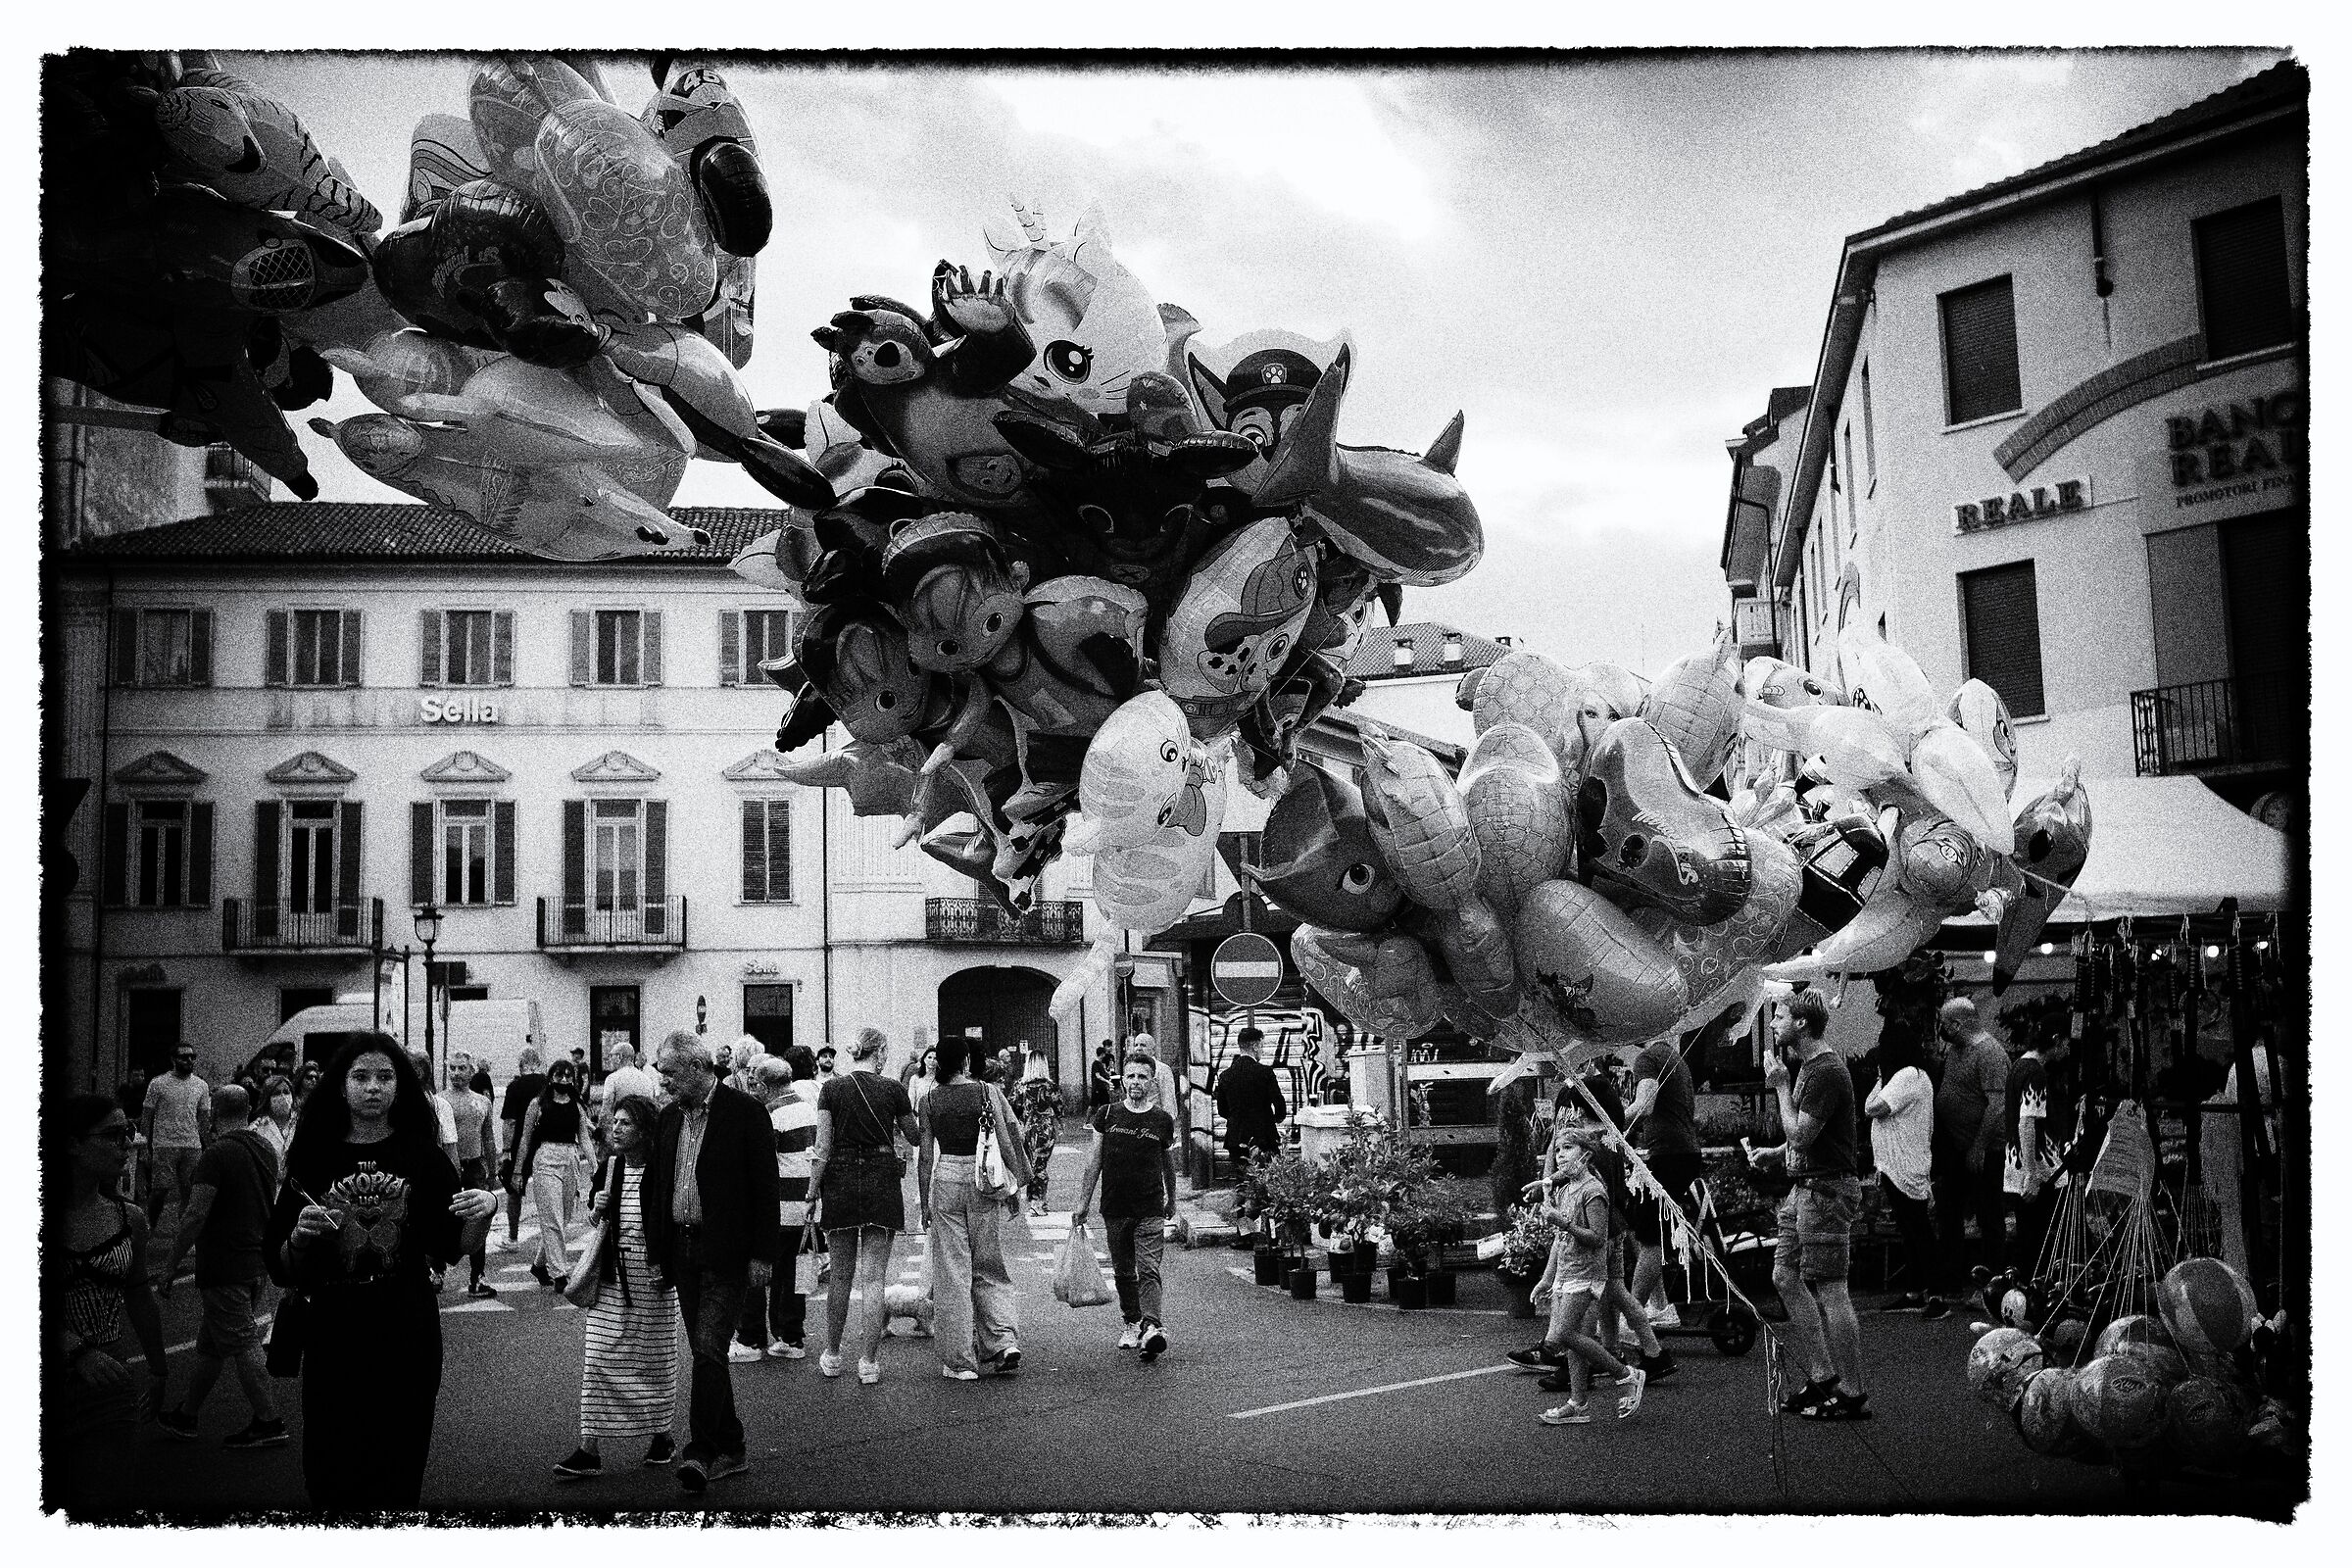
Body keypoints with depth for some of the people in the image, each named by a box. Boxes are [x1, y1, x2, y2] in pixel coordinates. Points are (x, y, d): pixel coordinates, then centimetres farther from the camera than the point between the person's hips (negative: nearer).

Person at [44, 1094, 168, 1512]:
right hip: (49, 1378, -3)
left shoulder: (130, 1219, 6)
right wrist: (80, 1352, -26)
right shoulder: (43, 1216, -9)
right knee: (47, 1495, 3)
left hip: (106, 1384, 3)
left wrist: (157, 1371, 23)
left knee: (106, 1495, 1)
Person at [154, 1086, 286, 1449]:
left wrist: (169, 1268, -12)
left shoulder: (217, 1154, -16)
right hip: (259, 1264, 8)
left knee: (243, 1344, -2)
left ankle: (269, 1422, 0)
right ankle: (186, 1415, 29)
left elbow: (196, 1216, -19)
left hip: (225, 1268, -8)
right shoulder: (266, 1148, 8)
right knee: (211, 1343, 18)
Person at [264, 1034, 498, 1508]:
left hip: (407, 1339, 0)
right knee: (330, 1476, 5)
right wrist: (300, 1235, -15)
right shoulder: (314, 1159, 3)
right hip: (332, 1339, 1)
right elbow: (282, 1269, 5)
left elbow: (452, 1248, 5)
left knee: (399, 1473, 4)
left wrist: (483, 1214, -14)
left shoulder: (421, 1155, 2)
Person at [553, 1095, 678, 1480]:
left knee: (654, 1356, 8)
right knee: (599, 1356, -3)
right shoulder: (609, 1169, 7)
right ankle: (591, 1448, -2)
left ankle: (661, 1435, 24)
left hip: (651, 1274, -4)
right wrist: (598, 1211, -2)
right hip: (611, 1274, 4)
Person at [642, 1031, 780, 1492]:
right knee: (705, 1354, 10)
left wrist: (761, 1255, -11)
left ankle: (701, 1451, -9)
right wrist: (657, 1252, 10)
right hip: (682, 1253, 7)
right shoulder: (669, 1117, 11)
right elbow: (655, 1186, 16)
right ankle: (730, 1450, 19)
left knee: (709, 1349, -13)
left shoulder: (745, 1112, -8)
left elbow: (764, 1186, -8)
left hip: (726, 1253, -6)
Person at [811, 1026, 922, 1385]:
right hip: (882, 1179, -1)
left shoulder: (831, 1088, -3)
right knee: (874, 1277, 3)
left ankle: (832, 1356, 21)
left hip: (840, 1181, 1)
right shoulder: (893, 1089, -4)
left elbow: (822, 1148, -5)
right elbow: (916, 1137, 7)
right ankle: (869, 1362, 3)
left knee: (841, 1274, 13)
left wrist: (812, 1193, 1)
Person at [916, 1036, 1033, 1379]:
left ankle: (959, 1361, 7)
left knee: (952, 1274, 5)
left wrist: (925, 1203, 9)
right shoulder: (989, 1092, -1)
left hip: (946, 1180, 0)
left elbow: (925, 1155, 2)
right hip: (985, 1182, 0)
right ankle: (1005, 1341, -2)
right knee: (990, 1268, 14)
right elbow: (1007, 1142, -3)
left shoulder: (930, 1101, 1)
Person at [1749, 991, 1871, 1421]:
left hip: (1826, 1191, -11)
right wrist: (1774, 1153, 10)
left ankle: (1853, 1396, 1)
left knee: (1829, 1290, -6)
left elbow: (1800, 1135, -22)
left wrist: (1780, 1086, -13)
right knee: (1786, 1277, 11)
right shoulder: (1807, 1066, 15)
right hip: (1804, 1188, 11)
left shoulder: (1827, 1072, -18)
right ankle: (1821, 1378, 18)